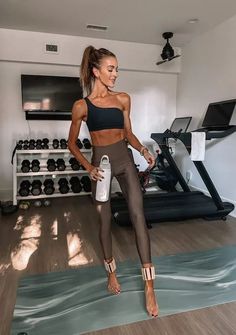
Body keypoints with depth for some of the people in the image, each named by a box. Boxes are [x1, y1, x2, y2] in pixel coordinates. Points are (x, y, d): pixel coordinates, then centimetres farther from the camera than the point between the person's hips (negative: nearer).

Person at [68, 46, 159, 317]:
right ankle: (111, 273, 32)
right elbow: (72, 143, 3)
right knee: (104, 220, 9)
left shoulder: (123, 99, 5)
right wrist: (88, 167, -11)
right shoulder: (81, 106, -4)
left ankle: (149, 286, 3)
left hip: (124, 161, 2)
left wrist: (143, 150, -5)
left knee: (138, 216, -7)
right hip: (100, 164, -1)